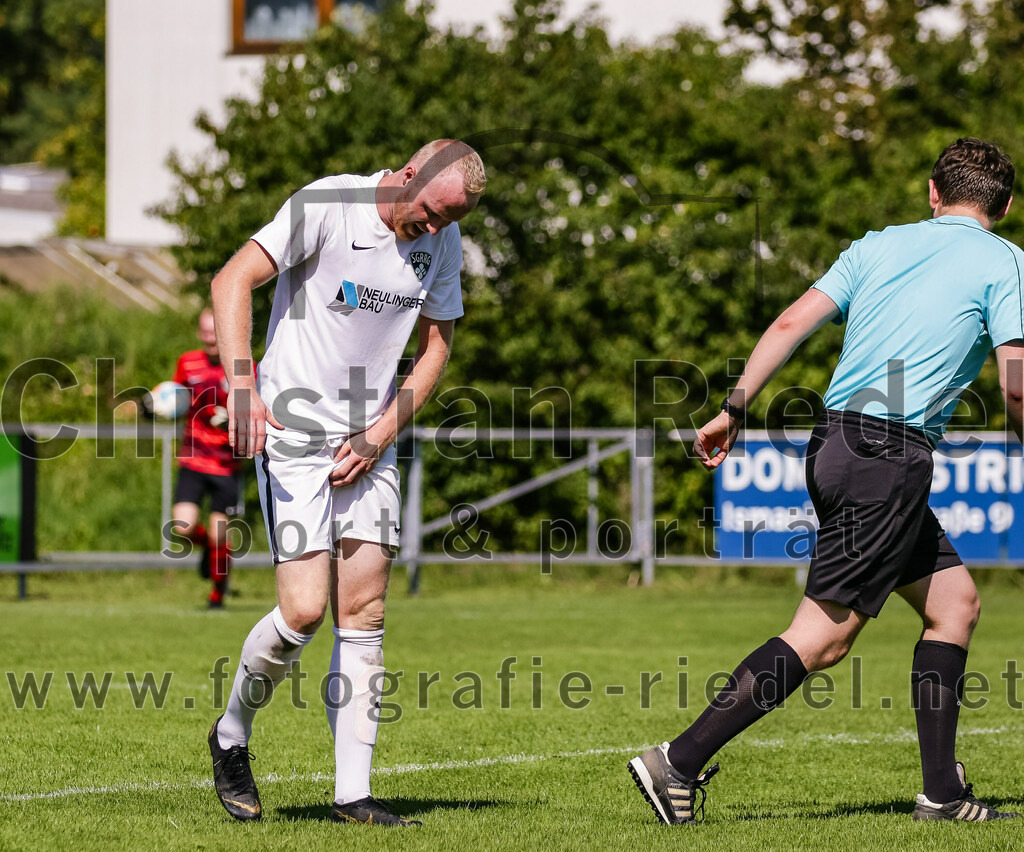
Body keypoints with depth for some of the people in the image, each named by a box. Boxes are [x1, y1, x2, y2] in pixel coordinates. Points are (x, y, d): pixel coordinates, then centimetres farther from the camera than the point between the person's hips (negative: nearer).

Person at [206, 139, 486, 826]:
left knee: (364, 614, 0)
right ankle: (231, 738, 13)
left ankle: (353, 793, 4)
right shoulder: (327, 206, -15)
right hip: (293, 434, -5)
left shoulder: (444, 242, 3)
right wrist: (242, 387, -27)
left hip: (369, 443, 5)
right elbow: (233, 281, -16)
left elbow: (436, 345, 12)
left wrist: (382, 431, 0)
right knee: (304, 610, -12)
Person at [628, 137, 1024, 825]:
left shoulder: (880, 245, 17)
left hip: (836, 440, 7)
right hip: (889, 456, -7)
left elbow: (793, 322, 8)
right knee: (824, 634, -8)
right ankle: (679, 763, -14)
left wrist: (735, 409, 9)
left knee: (955, 601, 15)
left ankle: (943, 792, 13)